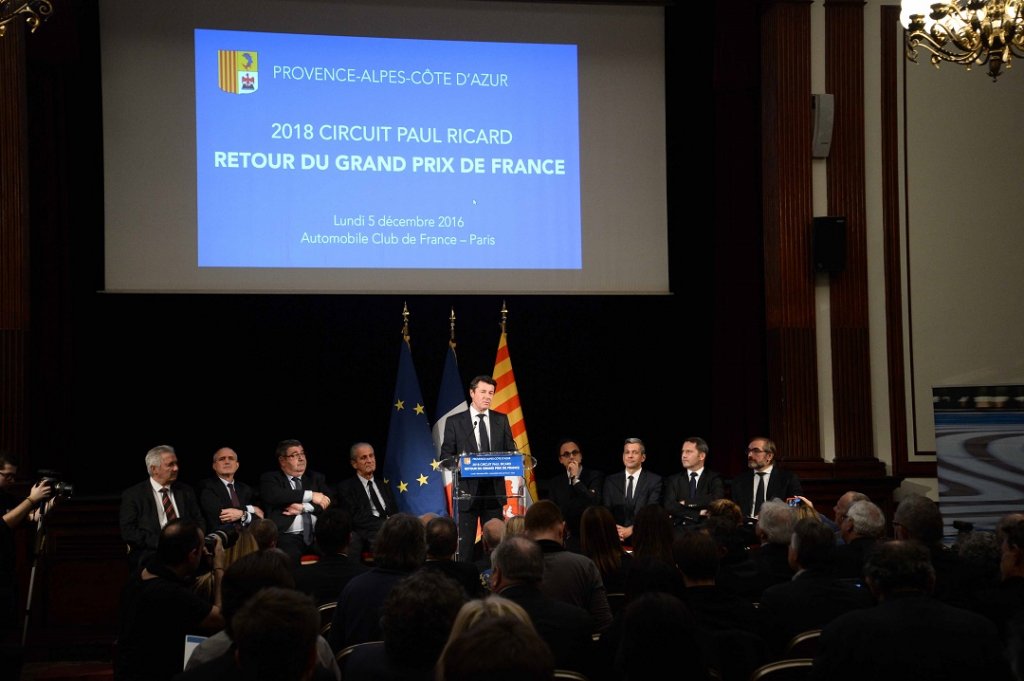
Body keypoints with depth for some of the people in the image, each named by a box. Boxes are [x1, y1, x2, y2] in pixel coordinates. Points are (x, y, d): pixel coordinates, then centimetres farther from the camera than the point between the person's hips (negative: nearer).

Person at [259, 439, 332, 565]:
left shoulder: (316, 478, 21)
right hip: (288, 537, -3)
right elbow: (273, 495, -10)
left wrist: (304, 507, -7)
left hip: (318, 534, 3)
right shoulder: (270, 479, 11)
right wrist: (310, 495, -9)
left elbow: (330, 502, 9)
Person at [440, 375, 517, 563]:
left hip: (494, 489, 3)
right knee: (465, 542, -2)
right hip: (467, 490, -3)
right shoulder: (454, 421, 3)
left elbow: (511, 451, 11)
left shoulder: (501, 420, 10)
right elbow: (446, 455, 2)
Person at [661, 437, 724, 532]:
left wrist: (687, 502, -6)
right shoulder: (674, 480, 15)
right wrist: (698, 514, -9)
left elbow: (717, 500, -9)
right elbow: (669, 506, 0)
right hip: (679, 529, 2)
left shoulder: (714, 479, 10)